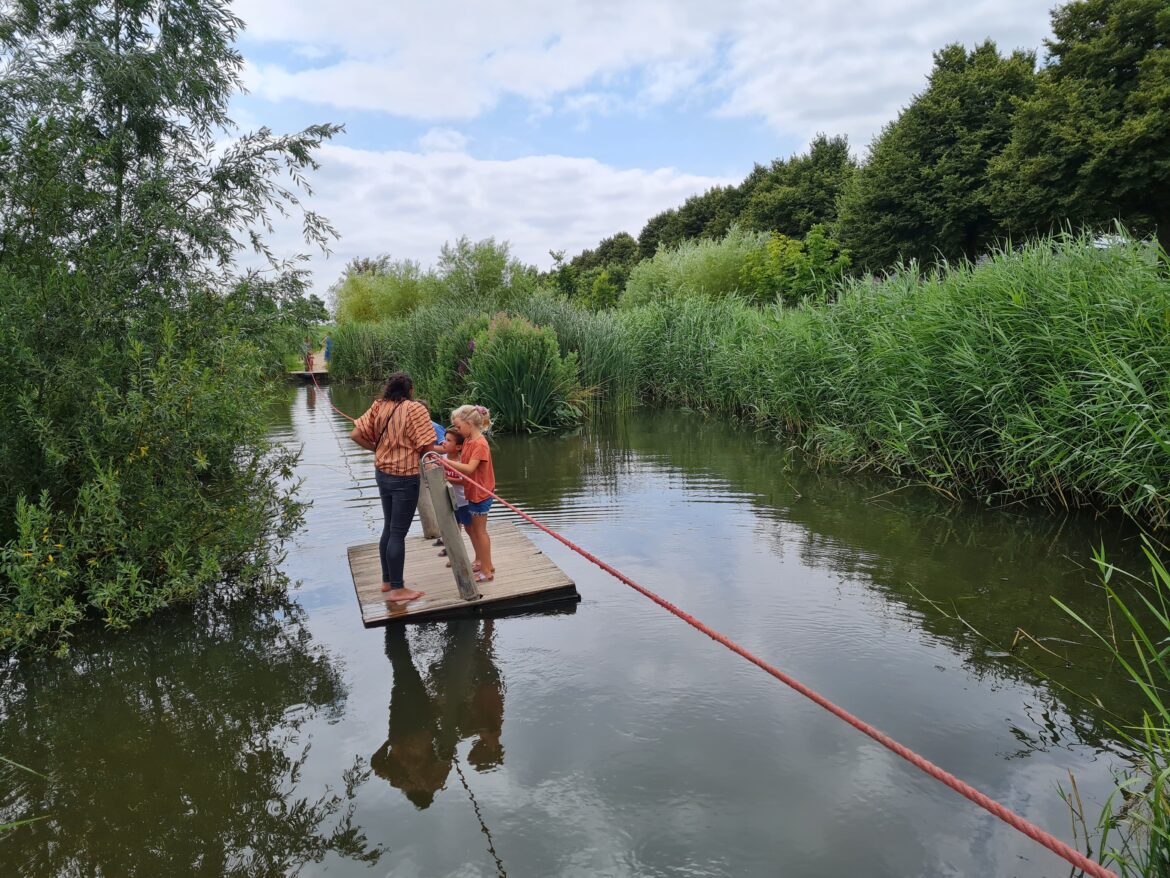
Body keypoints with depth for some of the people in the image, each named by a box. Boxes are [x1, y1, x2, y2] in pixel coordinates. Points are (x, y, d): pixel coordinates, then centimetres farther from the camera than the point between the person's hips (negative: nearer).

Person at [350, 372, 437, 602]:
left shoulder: (379, 407, -1)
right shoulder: (415, 409, -17)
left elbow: (356, 434, 0)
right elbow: (428, 447, -18)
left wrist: (377, 447, 12)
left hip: (382, 474, 7)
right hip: (405, 478, -7)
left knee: (388, 528, 19)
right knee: (398, 533, 0)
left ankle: (387, 580, 31)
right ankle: (397, 589, 9)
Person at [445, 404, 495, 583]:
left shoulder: (480, 444, -22)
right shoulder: (467, 440, 7)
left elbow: (469, 468, -29)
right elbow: (463, 463, 5)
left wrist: (447, 461, -31)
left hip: (480, 494, -9)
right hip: (471, 492, 9)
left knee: (479, 531, 2)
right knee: (470, 528, 19)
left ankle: (487, 571, 14)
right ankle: (482, 562, 34)